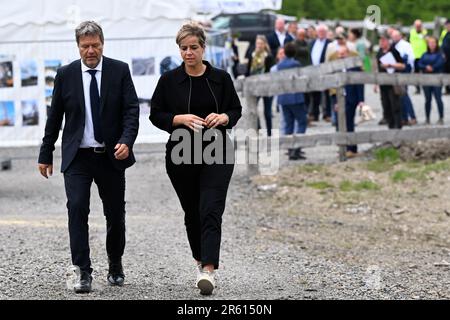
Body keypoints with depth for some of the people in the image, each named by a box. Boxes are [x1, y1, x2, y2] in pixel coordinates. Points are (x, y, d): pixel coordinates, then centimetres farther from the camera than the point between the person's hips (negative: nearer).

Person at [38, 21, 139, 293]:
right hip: (77, 157, 0)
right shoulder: (66, 75, 2)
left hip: (111, 156, 0)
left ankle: (116, 266, 31)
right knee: (77, 209, -15)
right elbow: (55, 116, 8)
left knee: (116, 213, 10)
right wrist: (46, 154, 9)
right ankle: (84, 273, -14)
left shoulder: (120, 71, 0)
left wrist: (126, 141, -21)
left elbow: (132, 110, -5)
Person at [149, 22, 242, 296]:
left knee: (211, 211, -14)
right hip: (182, 156, 1)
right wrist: (181, 119, -15)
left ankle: (209, 271, -23)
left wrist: (223, 117, -12)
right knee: (192, 213, 11)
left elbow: (236, 110, 10)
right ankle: (201, 261, 33)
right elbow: (156, 115, 2)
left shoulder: (221, 78, 2)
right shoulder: (169, 80, 1)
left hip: (217, 154, -1)